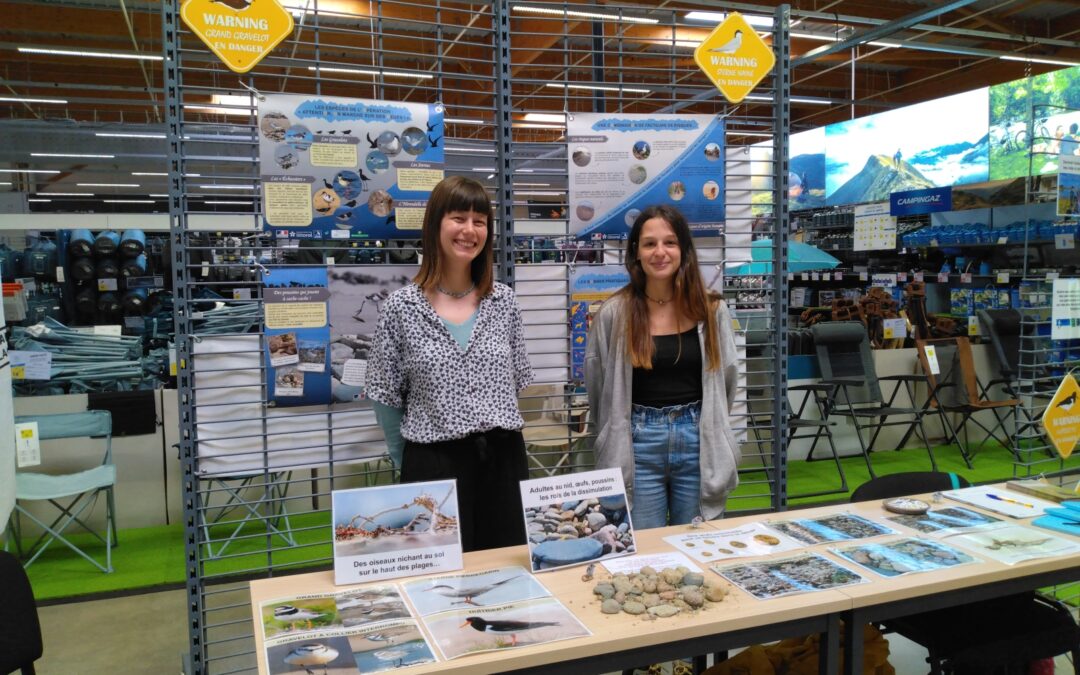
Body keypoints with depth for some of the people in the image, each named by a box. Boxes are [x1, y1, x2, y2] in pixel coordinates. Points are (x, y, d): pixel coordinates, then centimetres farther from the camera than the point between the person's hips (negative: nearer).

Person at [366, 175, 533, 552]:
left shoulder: (504, 301, 4)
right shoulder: (401, 307, -6)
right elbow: (386, 397, 0)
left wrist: (494, 433, 9)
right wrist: (409, 465, 3)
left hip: (503, 460, 3)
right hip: (435, 464, -3)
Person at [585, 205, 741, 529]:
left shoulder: (711, 310, 1)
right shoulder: (614, 313, -6)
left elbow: (726, 379, 12)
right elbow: (599, 389, 3)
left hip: (698, 443, 2)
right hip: (638, 447, -1)